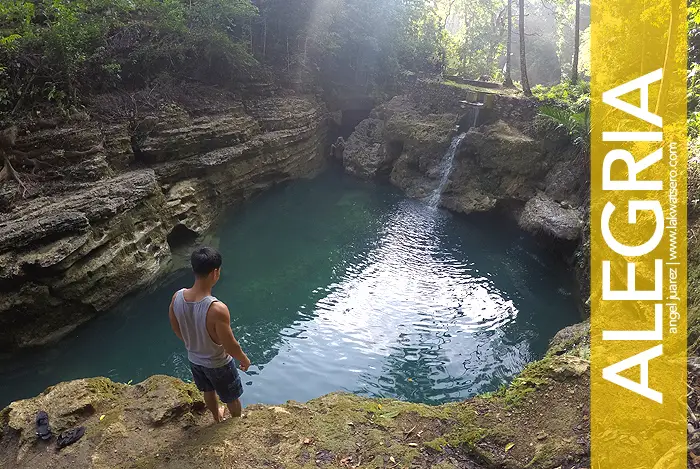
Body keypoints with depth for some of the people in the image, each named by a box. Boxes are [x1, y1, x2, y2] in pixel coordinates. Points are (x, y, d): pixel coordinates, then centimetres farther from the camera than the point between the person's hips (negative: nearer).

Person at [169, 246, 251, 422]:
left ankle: (217, 417, 60)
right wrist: (244, 359, -7)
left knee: (208, 391, 33)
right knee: (231, 397, 25)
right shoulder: (217, 309, -40)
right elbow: (230, 346, -27)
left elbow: (176, 329, -2)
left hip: (194, 359, 5)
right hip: (218, 364, -5)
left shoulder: (177, 297, -21)